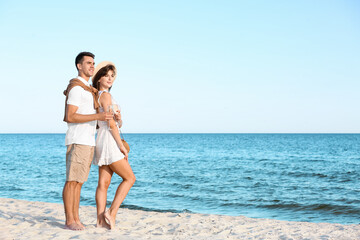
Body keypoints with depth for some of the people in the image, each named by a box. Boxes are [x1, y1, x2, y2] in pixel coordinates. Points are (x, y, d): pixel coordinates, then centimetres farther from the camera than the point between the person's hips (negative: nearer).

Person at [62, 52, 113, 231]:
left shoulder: (88, 89, 22)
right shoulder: (77, 88, -10)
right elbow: (69, 117, -19)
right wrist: (97, 116, -24)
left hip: (88, 142, 10)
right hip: (77, 141, -10)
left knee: (78, 182, 9)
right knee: (72, 181, -6)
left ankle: (76, 219, 12)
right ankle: (69, 221, -2)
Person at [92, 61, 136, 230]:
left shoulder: (97, 96, 17)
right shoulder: (105, 95, -11)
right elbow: (111, 124, -16)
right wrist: (121, 146, -15)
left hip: (102, 142, 9)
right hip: (109, 141, -9)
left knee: (104, 183, 5)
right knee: (129, 178, -2)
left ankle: (100, 220, 3)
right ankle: (111, 212, -7)